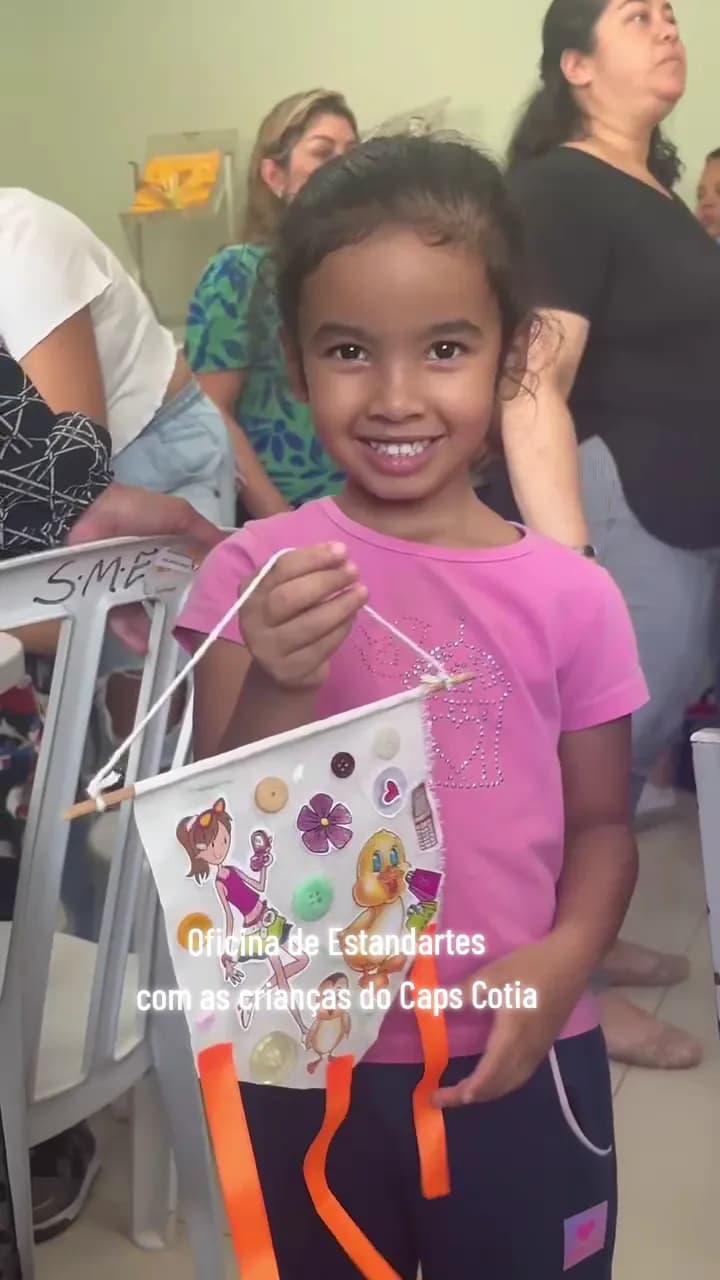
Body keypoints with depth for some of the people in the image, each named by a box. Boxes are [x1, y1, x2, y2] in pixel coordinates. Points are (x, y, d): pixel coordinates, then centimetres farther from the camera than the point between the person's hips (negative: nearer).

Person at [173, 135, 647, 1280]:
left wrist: (564, 958, -16)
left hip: (518, 1067, 1)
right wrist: (278, 686, -26)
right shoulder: (256, 574, -9)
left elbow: (601, 820, 3)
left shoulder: (570, 596, -7)